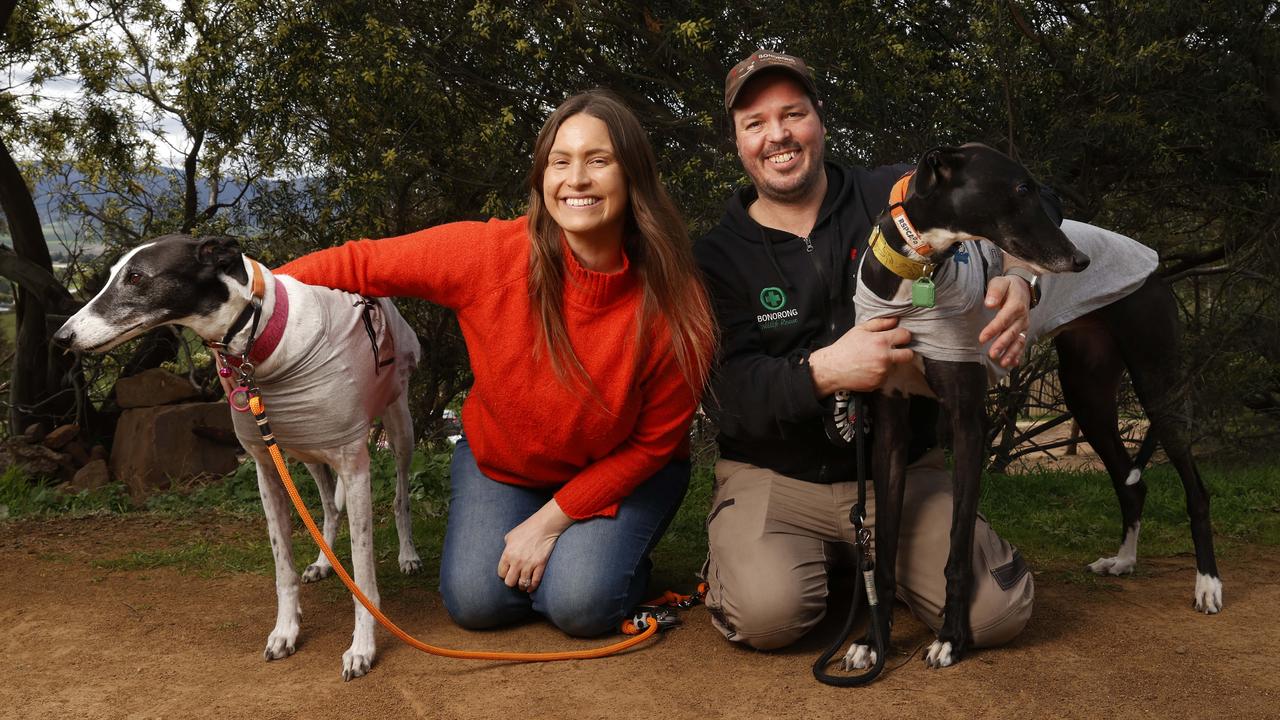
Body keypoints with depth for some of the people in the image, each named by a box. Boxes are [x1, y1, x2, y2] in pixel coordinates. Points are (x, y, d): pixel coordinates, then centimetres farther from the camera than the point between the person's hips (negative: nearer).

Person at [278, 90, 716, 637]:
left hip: (618, 473, -1)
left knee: (580, 604, -21)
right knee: (475, 601, -12)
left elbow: (653, 443, -15)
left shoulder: (675, 306, -26)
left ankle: (609, 545, 13)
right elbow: (360, 264, -15)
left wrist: (550, 520, -16)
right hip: (500, 462, 2)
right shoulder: (491, 254, -26)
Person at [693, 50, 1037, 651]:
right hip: (774, 475, -2)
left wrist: (1019, 281, -27)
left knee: (997, 612, -16)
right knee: (766, 613, -30)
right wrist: (822, 372, -32)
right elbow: (728, 390, -11)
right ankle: (739, 558, 8)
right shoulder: (717, 256, 0)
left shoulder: (895, 196, 1)